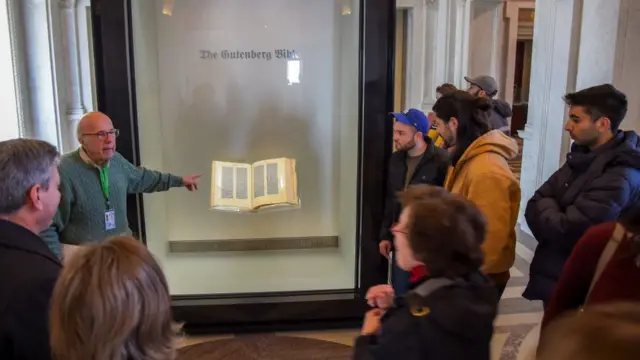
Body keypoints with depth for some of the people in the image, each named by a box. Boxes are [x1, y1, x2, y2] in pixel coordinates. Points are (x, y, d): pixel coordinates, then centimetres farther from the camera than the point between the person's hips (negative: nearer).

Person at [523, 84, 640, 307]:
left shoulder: (619, 178, -24)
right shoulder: (583, 158, 5)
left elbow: (565, 231, -27)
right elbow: (533, 207, 2)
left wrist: (546, 207, -9)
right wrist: (551, 210, -18)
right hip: (556, 280, 8)